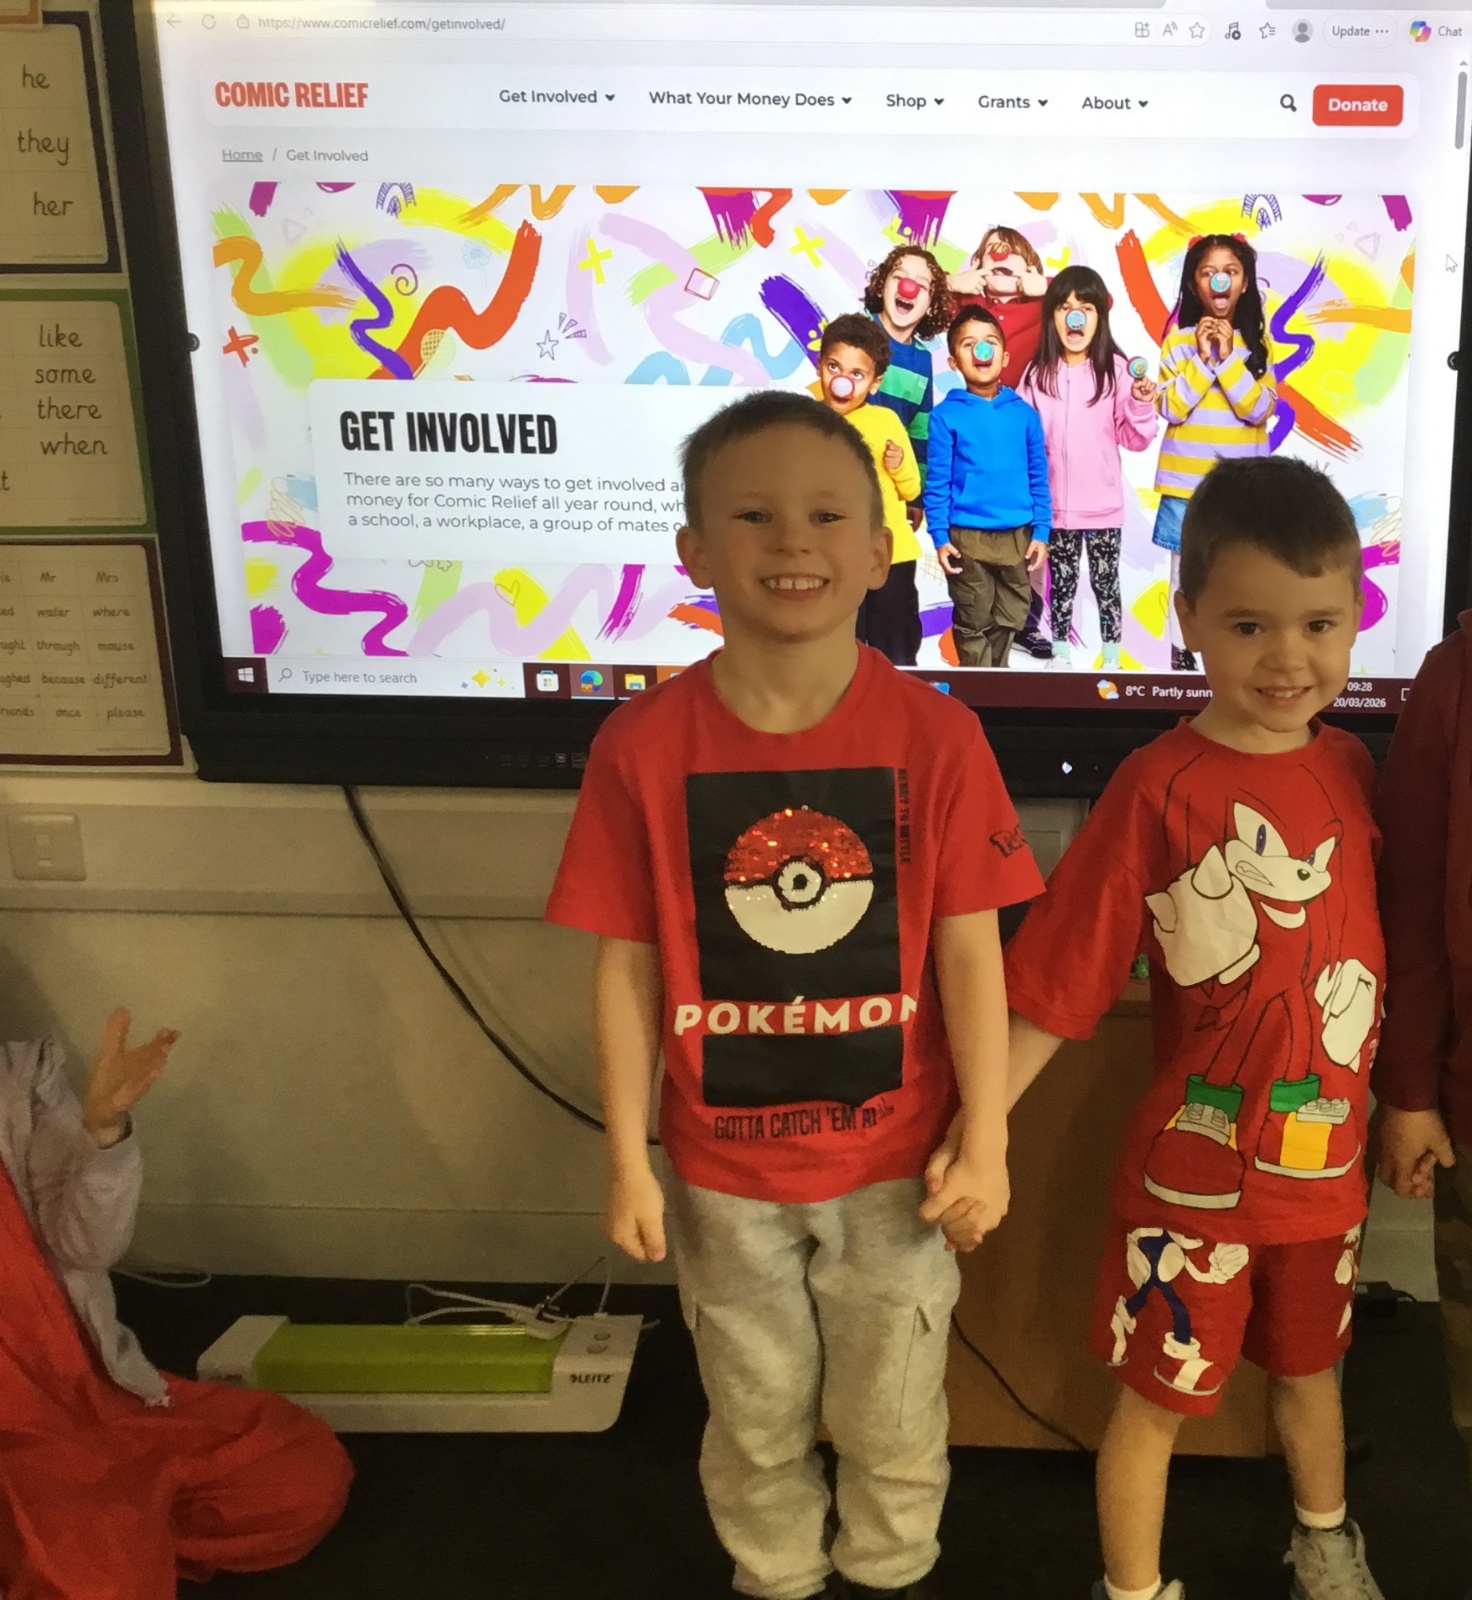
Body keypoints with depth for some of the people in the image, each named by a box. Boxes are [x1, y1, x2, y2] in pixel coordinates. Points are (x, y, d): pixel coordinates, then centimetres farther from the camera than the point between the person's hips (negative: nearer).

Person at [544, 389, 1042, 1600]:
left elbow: (969, 953, -8)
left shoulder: (935, 736, -14)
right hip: (725, 1168, 1)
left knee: (895, 1419, 21)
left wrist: (985, 1139, -7)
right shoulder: (644, 747, -13)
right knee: (757, 1423, 23)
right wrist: (629, 1160, -4)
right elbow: (629, 967, -7)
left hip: (896, 1159, 0)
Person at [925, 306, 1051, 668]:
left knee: (1010, 619, 15)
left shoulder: (1024, 413, 2)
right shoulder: (946, 415, -6)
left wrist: (1041, 532, 1)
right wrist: (940, 537, -9)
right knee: (974, 623, 8)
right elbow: (937, 482, -5)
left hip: (1018, 536, 3)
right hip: (967, 538, -3)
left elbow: (1039, 479, 6)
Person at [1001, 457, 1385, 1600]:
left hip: (1326, 1164, 5)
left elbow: (1376, 947, 9)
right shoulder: (1159, 789, -19)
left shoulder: (1349, 769, -3)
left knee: (1310, 1370, 26)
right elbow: (1054, 980, -18)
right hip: (1195, 1172, -5)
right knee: (1158, 1398, 12)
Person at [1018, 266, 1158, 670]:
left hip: (1103, 504, -1)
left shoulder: (1115, 369, -6)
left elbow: (1135, 439, -3)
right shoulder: (1038, 374, -2)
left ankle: (1112, 660, 19)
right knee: (1062, 583, 13)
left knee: (1106, 583, 7)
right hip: (1055, 505, 1)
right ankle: (1061, 655, 26)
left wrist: (1142, 404, -20)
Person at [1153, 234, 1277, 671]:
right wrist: (1202, 360, -17)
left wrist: (1228, 359, -15)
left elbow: (1260, 410, -8)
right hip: (1186, 483, -1)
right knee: (1184, 574, 7)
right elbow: (1169, 408, -9)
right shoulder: (1178, 340, -2)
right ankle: (1181, 654, 18)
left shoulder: (1256, 344, 2)